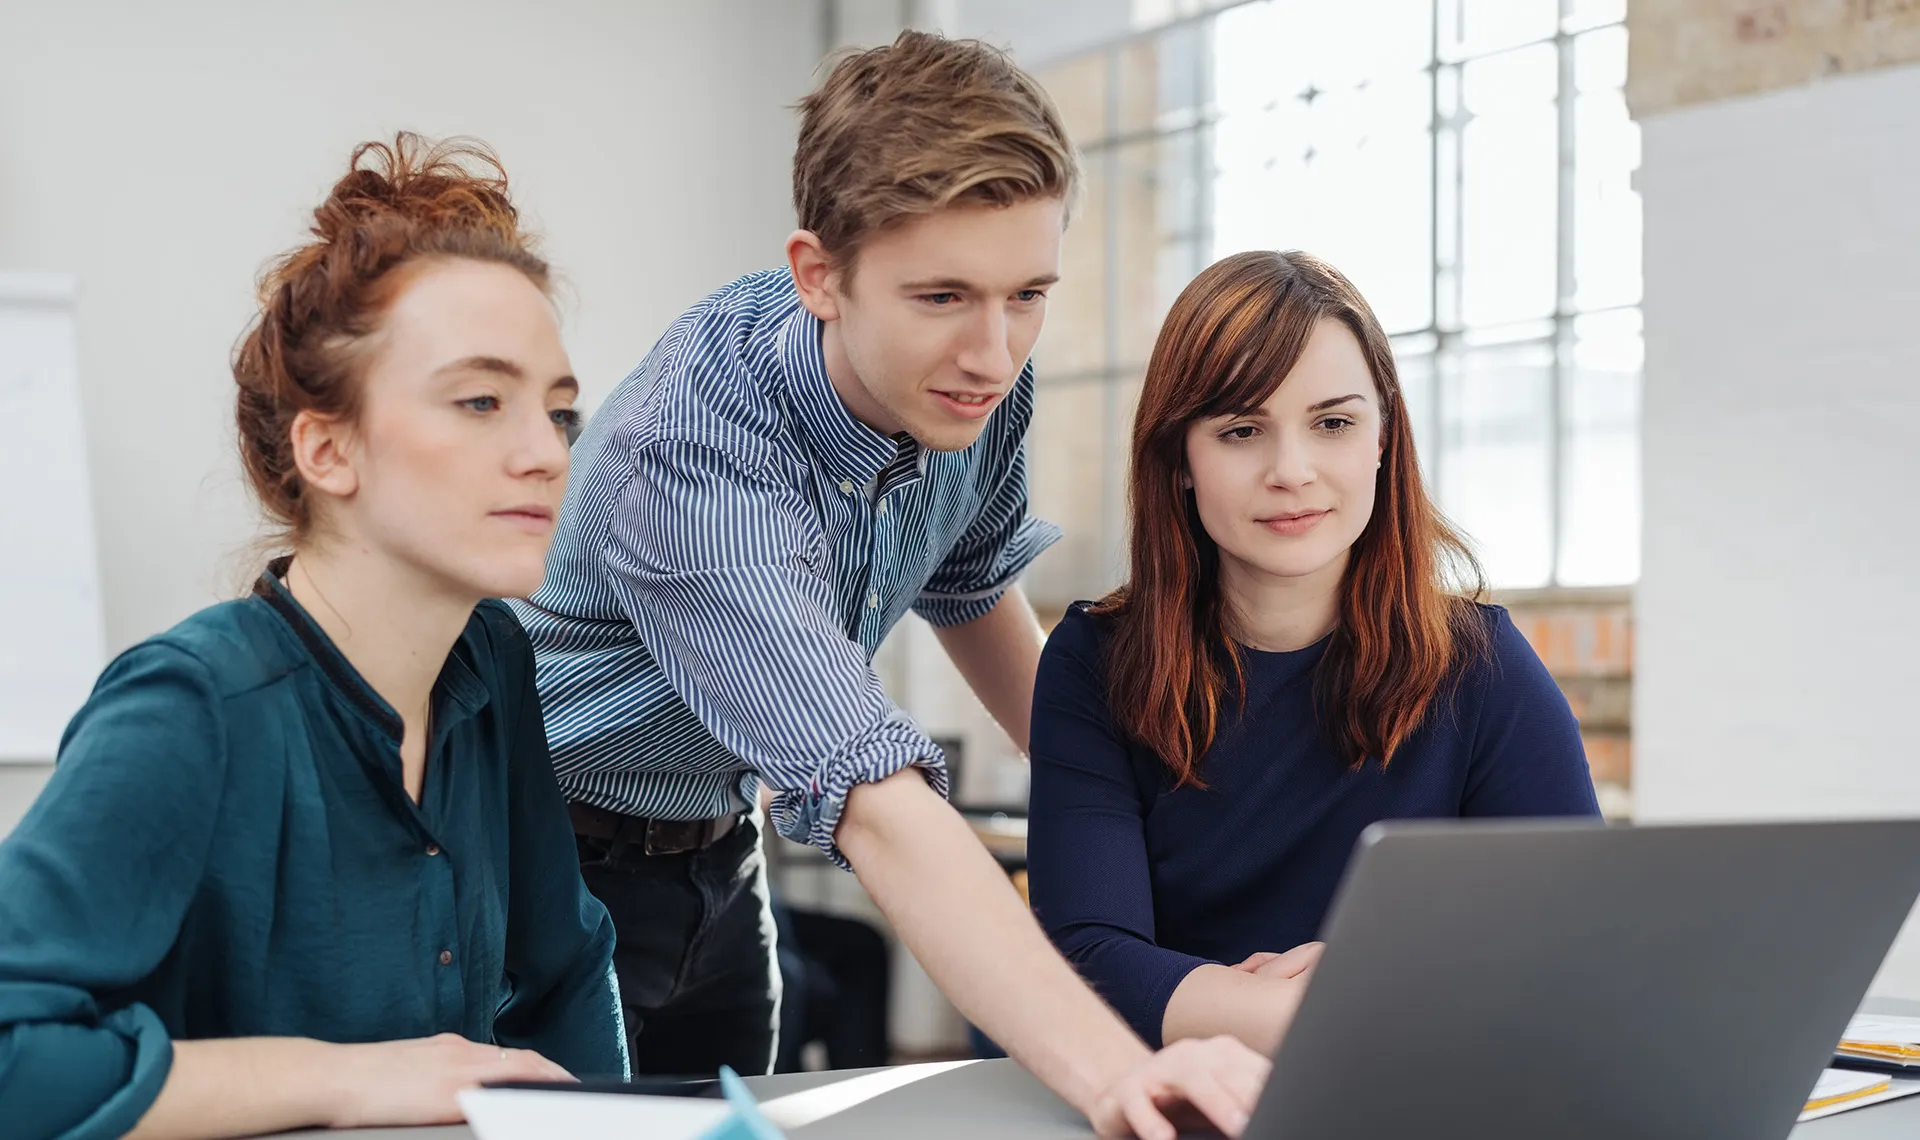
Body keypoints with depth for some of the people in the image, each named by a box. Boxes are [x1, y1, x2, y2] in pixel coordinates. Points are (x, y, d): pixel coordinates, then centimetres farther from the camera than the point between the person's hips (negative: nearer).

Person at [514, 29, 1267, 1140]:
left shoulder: (971, 380, -14)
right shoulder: (687, 459, -37)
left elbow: (973, 587, 9)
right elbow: (881, 811, -47)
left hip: (721, 852, 6)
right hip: (559, 866, -6)